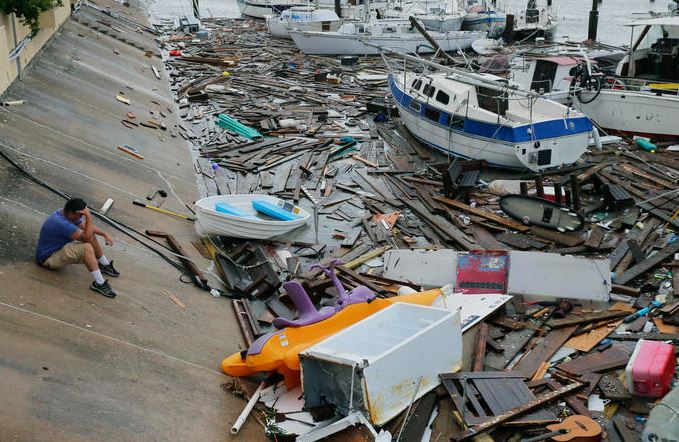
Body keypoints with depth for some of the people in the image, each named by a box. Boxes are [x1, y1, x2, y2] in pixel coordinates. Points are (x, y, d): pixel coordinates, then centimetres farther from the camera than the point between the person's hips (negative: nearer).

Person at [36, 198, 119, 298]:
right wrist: (88, 216, -34)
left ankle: (105, 265, 21)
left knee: (91, 236, 8)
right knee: (86, 248, -30)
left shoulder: (66, 214, -3)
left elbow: (87, 226, 9)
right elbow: (86, 237, -33)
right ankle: (99, 284, -25)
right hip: (48, 258, -10)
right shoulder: (61, 223, -33)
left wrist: (104, 234, -1)